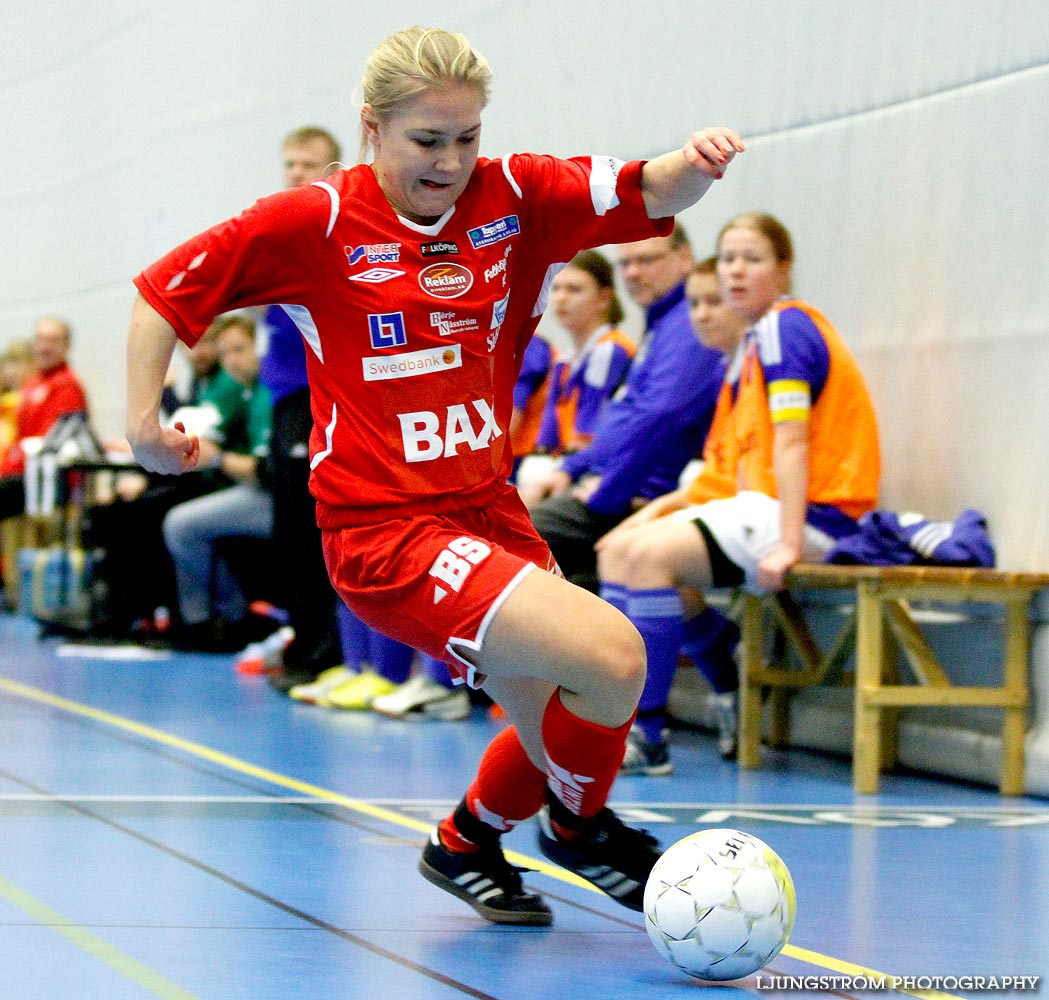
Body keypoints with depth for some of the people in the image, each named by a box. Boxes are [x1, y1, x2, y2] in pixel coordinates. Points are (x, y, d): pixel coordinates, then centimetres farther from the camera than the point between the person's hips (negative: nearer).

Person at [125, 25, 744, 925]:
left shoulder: (515, 197, 2)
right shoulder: (318, 223, -8)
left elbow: (650, 195, -6)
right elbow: (166, 289, -1)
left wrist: (697, 162, -28)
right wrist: (144, 420, -2)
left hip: (489, 508, 7)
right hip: (385, 530, -6)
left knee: (561, 728, 16)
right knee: (610, 657, -20)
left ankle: (466, 845, 46)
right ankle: (578, 827, 9)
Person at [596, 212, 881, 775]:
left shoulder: (784, 326, -10)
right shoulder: (754, 343, 19)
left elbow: (791, 440, -19)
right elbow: (733, 464, 20)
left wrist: (788, 544, -26)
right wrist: (663, 507, 13)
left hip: (810, 513, -10)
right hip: (756, 505, 10)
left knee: (651, 553, -24)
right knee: (617, 551, 5)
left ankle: (646, 736, -23)